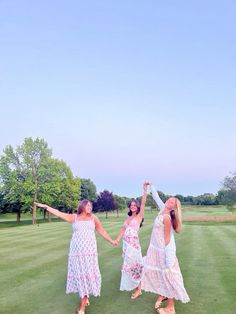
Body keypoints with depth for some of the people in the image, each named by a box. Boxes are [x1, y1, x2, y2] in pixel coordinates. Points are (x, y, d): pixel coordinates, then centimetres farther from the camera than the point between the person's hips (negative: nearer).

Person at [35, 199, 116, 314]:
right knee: (79, 273, 5)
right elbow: (59, 213, 1)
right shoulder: (74, 217, 4)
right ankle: (85, 298, 27)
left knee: (88, 273, -4)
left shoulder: (93, 218, 5)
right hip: (77, 250, 1)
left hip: (89, 250, 0)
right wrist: (46, 206, -4)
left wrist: (111, 241, 18)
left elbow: (101, 231, 13)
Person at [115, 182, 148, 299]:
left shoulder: (139, 216, -4)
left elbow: (143, 203, -16)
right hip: (126, 244, 6)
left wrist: (145, 189, -26)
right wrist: (117, 239, 3)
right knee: (128, 265, 15)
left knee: (134, 265, -1)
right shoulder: (128, 218, 14)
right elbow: (123, 229, 14)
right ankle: (131, 285, 30)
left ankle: (138, 289, 10)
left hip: (134, 244, -6)